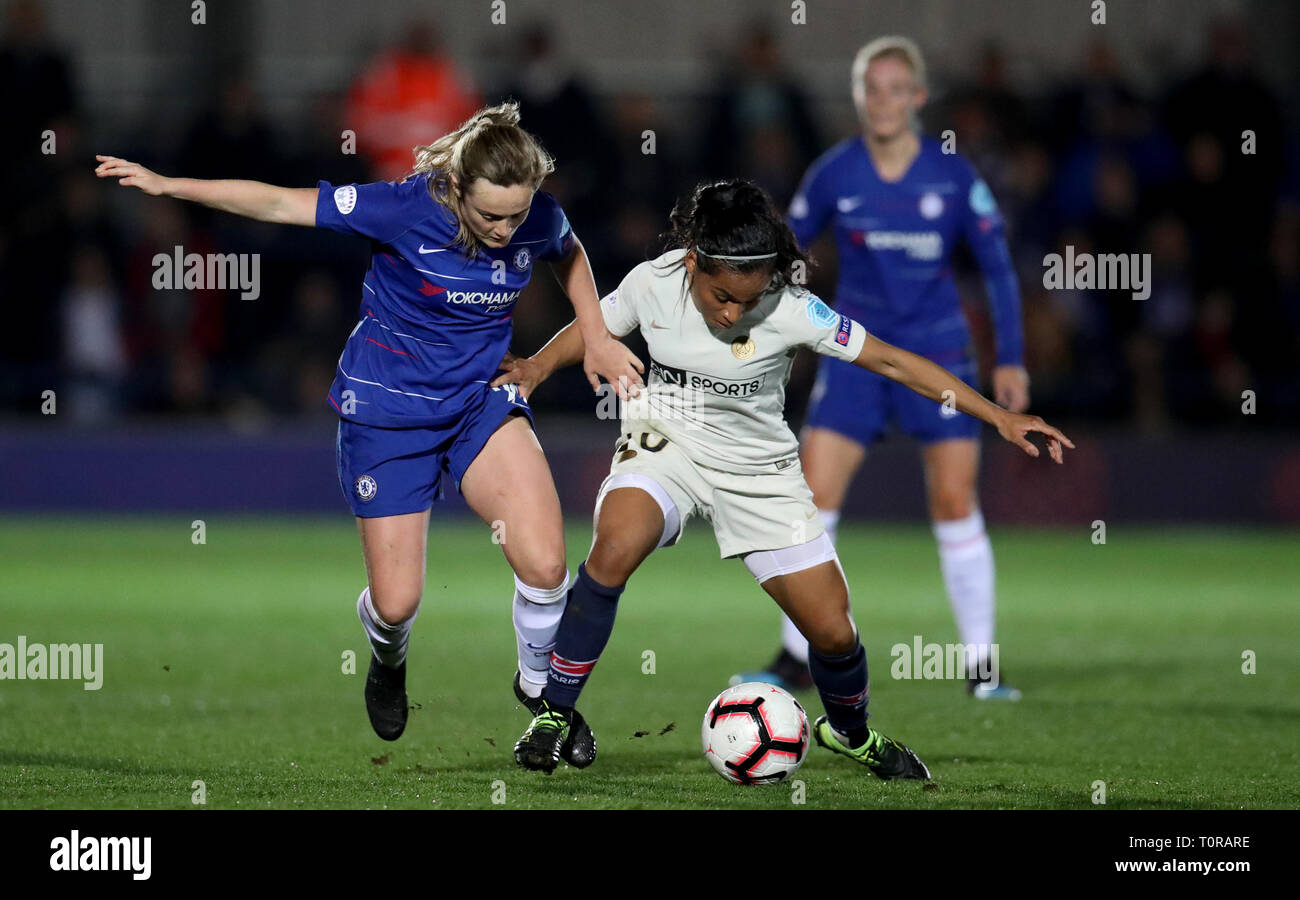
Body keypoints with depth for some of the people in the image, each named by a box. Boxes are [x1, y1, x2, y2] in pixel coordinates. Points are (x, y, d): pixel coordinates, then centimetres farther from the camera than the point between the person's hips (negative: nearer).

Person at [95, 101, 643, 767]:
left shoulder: (540, 220, -13)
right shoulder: (408, 208, -24)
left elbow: (569, 254, 14)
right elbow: (282, 205, -19)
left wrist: (595, 337, 5)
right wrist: (168, 185, -21)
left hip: (481, 400, 2)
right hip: (387, 411, -2)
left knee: (544, 565, -18)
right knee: (396, 602, -2)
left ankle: (540, 686, 12)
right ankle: (389, 660, 37)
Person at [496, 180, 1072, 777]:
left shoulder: (791, 309, -22)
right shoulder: (652, 284, -16)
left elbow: (892, 362, -17)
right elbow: (593, 328, 6)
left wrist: (999, 417, -18)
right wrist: (538, 366, -14)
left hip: (759, 471, 0)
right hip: (667, 444, 0)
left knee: (833, 633, -1)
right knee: (616, 549, -34)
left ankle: (849, 731, 34)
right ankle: (555, 713, -18)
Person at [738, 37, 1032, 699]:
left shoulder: (952, 174, -5)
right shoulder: (833, 174, -4)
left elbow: (998, 267, 2)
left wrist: (1011, 360, -2)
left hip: (938, 352, -1)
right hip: (856, 353, 1)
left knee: (955, 502, -6)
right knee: (814, 495, -10)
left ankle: (981, 665, 3)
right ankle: (796, 659, 0)